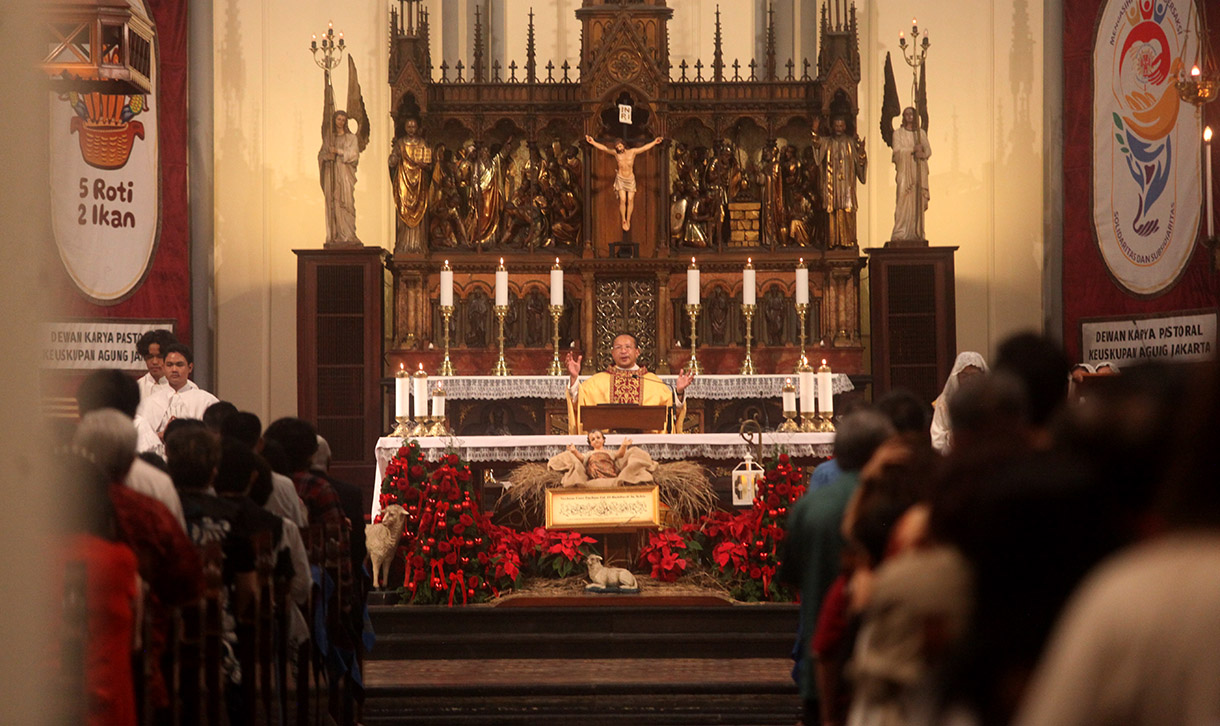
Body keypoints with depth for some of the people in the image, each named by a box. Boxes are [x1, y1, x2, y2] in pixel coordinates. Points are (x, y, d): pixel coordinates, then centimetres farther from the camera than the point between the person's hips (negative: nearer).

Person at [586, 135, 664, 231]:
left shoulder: (632, 152, -1)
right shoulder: (615, 153, -3)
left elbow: (645, 147, 0)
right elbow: (603, 148, -9)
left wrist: (654, 142, -7)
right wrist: (593, 142, -19)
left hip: (630, 179, 1)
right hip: (620, 179, -1)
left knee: (630, 200, 0)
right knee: (622, 200, -9)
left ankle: (628, 220, 16)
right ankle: (623, 221, 3)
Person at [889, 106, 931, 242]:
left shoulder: (921, 133, 17)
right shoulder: (898, 133, 9)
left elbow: (928, 150, 9)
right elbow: (897, 150, -5)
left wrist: (922, 154, -14)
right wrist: (913, 149, -18)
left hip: (920, 171, 3)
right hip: (905, 171, -3)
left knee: (919, 202, -3)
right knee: (904, 201, -13)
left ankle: (917, 233, -2)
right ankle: (900, 233, -15)